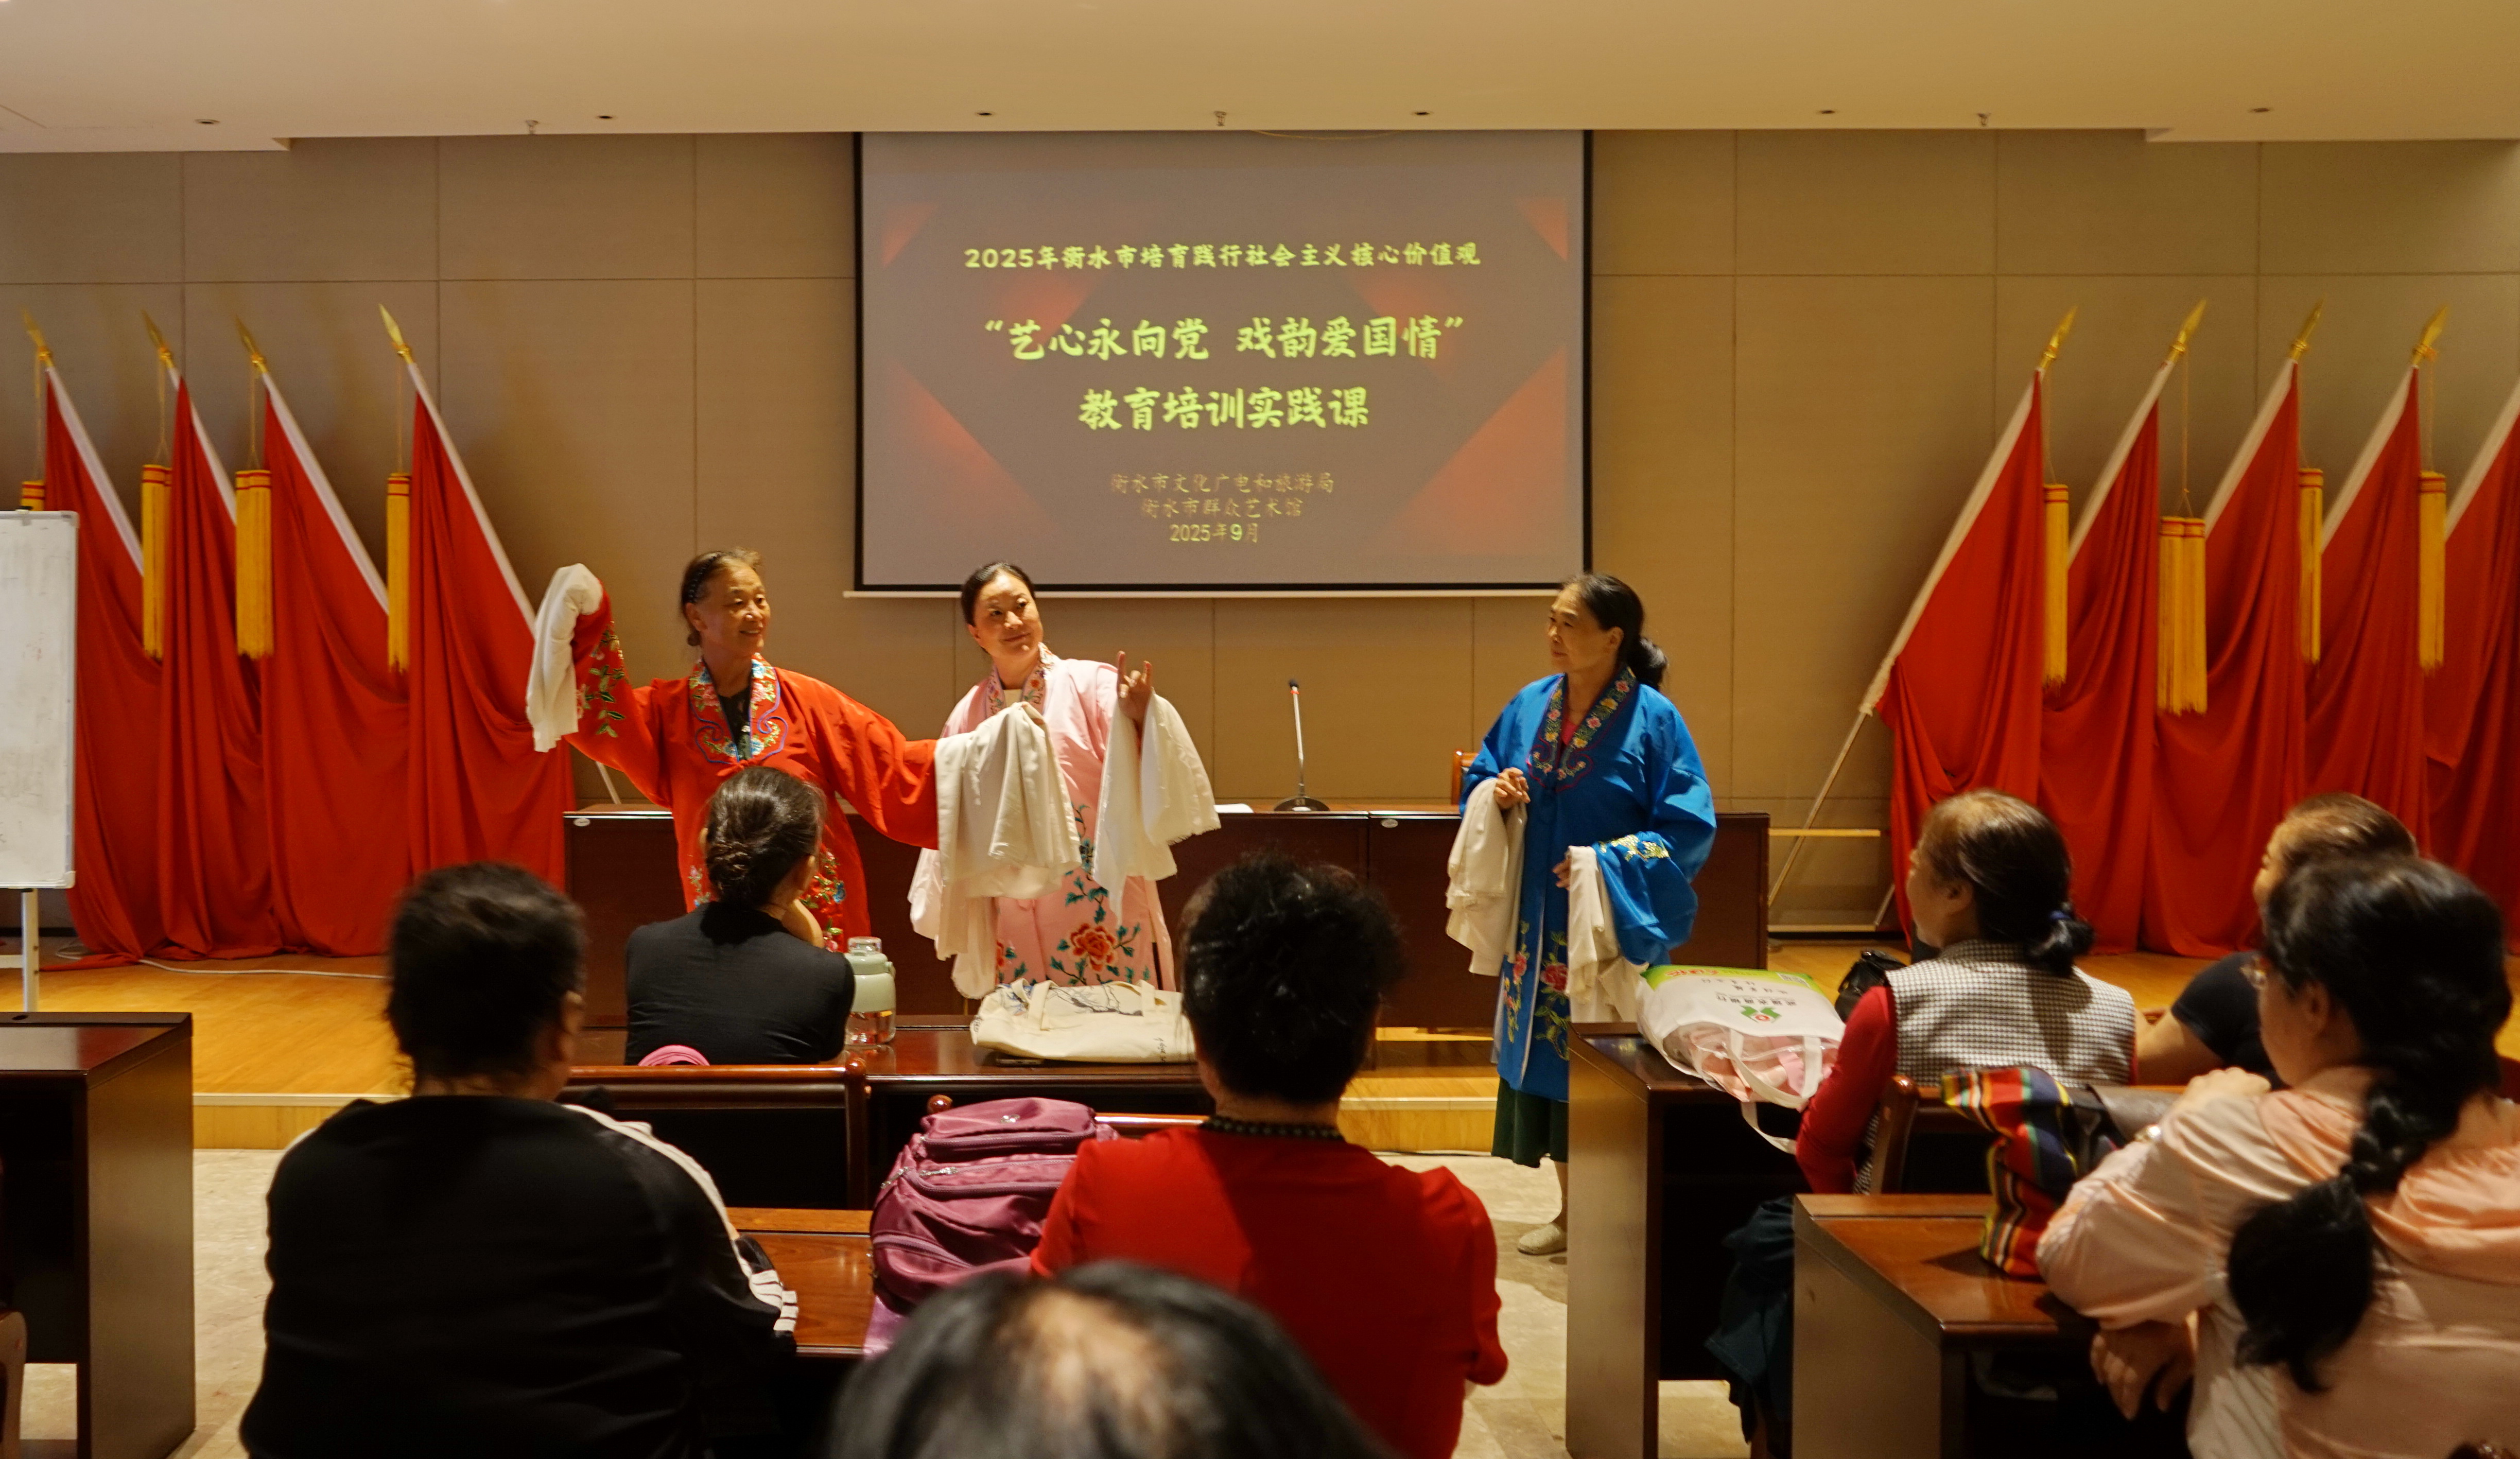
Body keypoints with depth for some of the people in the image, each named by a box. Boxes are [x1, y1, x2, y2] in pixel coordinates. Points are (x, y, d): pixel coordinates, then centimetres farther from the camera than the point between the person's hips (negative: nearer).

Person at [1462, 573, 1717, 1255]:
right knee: (1547, 1056, 10)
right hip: (1541, 925, 5)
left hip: (1614, 926, -5)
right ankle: (1570, 1209, 25)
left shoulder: (1653, 718, -11)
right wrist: (1495, 792, -9)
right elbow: (1478, 781, 14)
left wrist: (1609, 862, -21)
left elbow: (1692, 826, -12)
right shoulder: (1530, 705, 4)